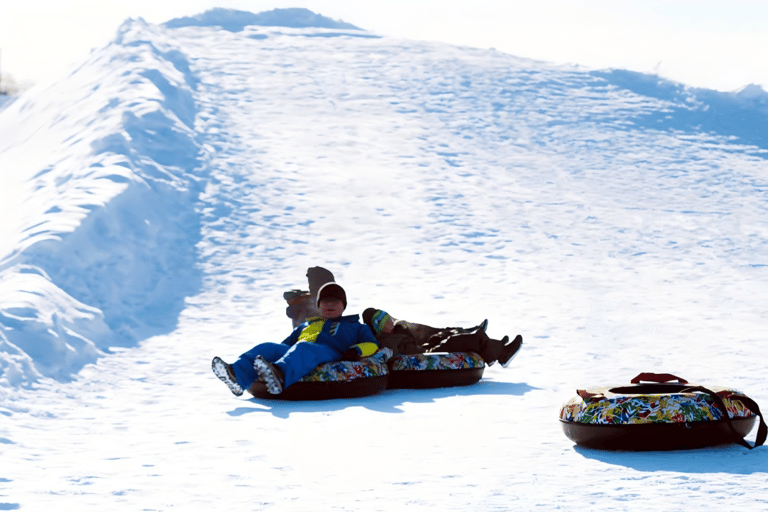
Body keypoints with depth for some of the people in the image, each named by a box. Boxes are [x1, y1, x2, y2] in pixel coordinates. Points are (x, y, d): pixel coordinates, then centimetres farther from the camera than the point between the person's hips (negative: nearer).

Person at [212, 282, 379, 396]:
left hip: (330, 353, -5)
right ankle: (237, 376, -53)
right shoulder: (307, 325, 43)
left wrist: (356, 350, -3)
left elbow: (372, 345, 19)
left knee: (303, 349, -39)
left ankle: (279, 376, -73)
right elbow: (286, 343, 34)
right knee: (267, 348, -24)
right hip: (297, 352, 5)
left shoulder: (354, 326, 34)